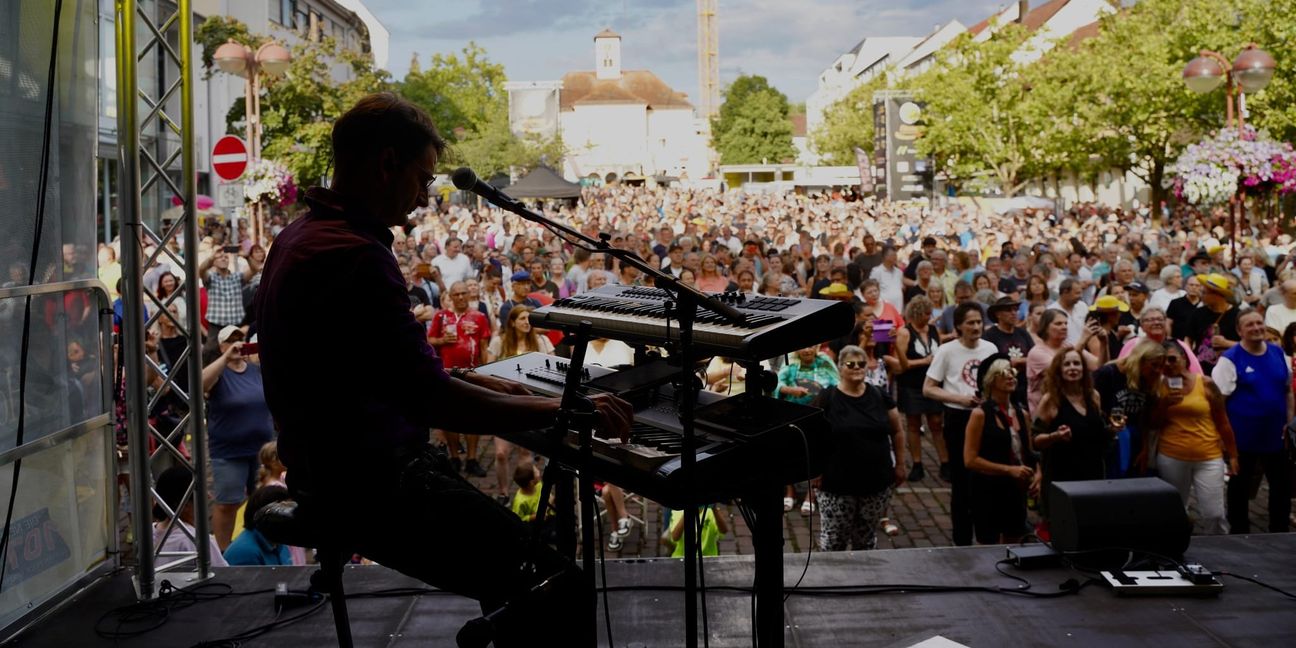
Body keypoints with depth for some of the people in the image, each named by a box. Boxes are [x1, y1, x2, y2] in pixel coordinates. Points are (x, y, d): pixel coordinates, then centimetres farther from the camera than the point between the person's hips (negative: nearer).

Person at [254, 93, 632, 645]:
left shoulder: (299, 236, 13)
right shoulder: (353, 257, -21)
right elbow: (428, 400, -27)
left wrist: (471, 381, 14)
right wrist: (562, 410, -19)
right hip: (372, 489, -11)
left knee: (525, 545, 18)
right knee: (558, 592, -16)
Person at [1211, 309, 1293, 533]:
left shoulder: (1278, 353, 3)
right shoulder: (1230, 359, -14)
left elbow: (1288, 390, 13)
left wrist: (1290, 421, 5)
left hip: (1276, 435, 5)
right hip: (1243, 437, -5)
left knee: (1283, 485, 15)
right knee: (1241, 488, 9)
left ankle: (1280, 534, 32)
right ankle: (1239, 534, 23)